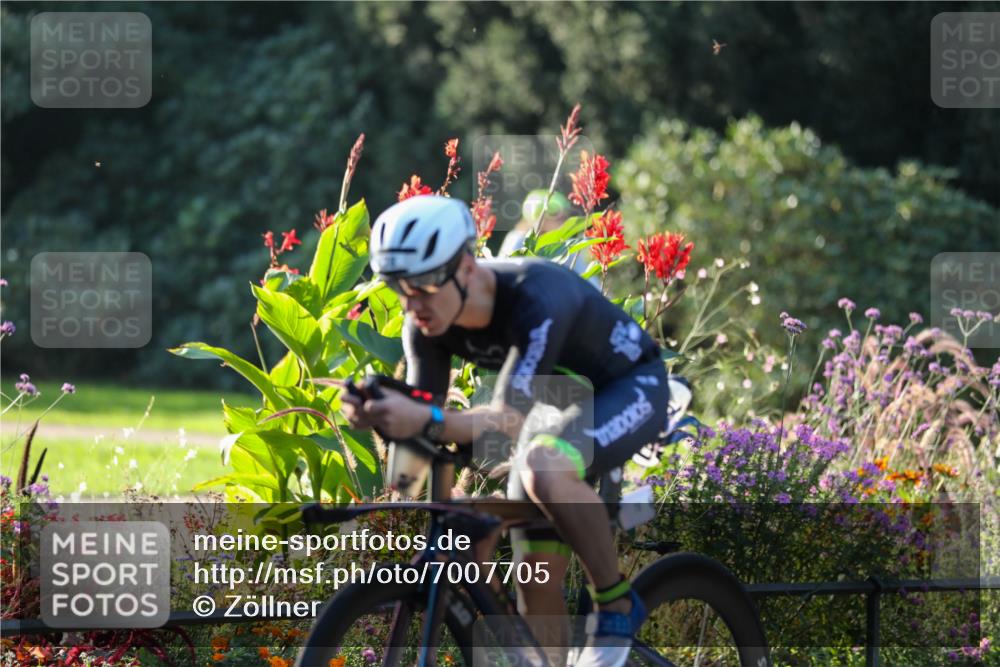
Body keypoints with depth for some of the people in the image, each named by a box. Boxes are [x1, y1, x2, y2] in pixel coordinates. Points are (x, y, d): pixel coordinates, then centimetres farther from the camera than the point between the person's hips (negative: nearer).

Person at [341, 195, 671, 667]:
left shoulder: (536, 300, -37)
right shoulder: (428, 323, -16)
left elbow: (509, 422, -43)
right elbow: (428, 420, -14)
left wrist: (427, 421, -58)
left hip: (629, 386, -7)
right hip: (563, 401, 7)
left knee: (541, 467, -38)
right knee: (537, 581, -3)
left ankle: (616, 605, -19)